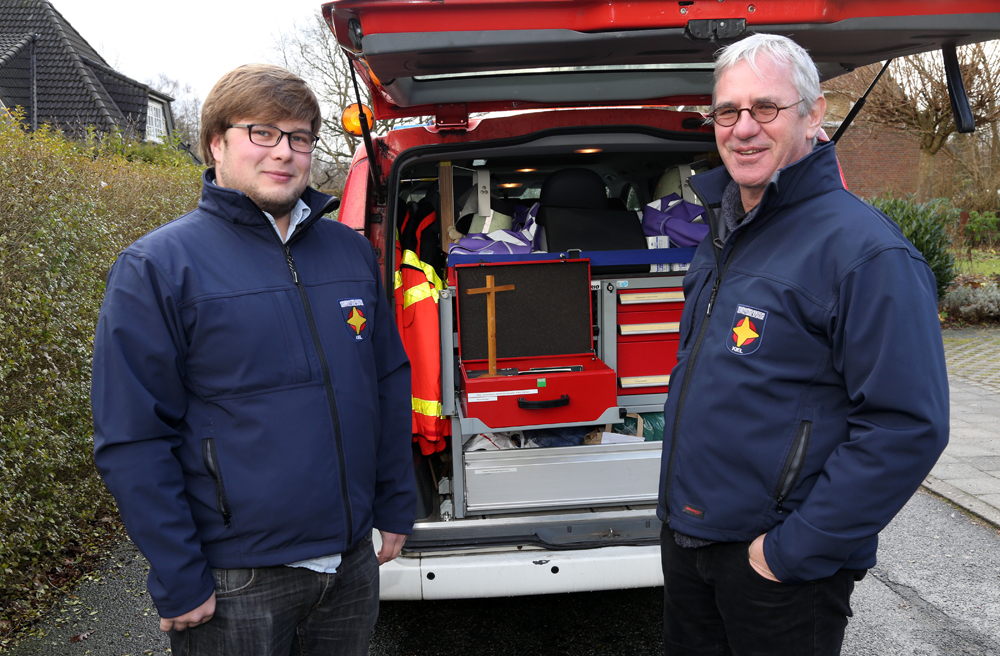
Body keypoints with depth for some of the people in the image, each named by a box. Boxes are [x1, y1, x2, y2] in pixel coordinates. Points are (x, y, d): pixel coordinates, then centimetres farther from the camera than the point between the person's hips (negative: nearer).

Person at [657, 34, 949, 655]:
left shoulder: (866, 249, -19)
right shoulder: (723, 235, 8)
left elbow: (908, 427, -22)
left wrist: (795, 550, -21)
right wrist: (683, 503, 16)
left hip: (780, 568, -7)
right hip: (686, 535, 8)